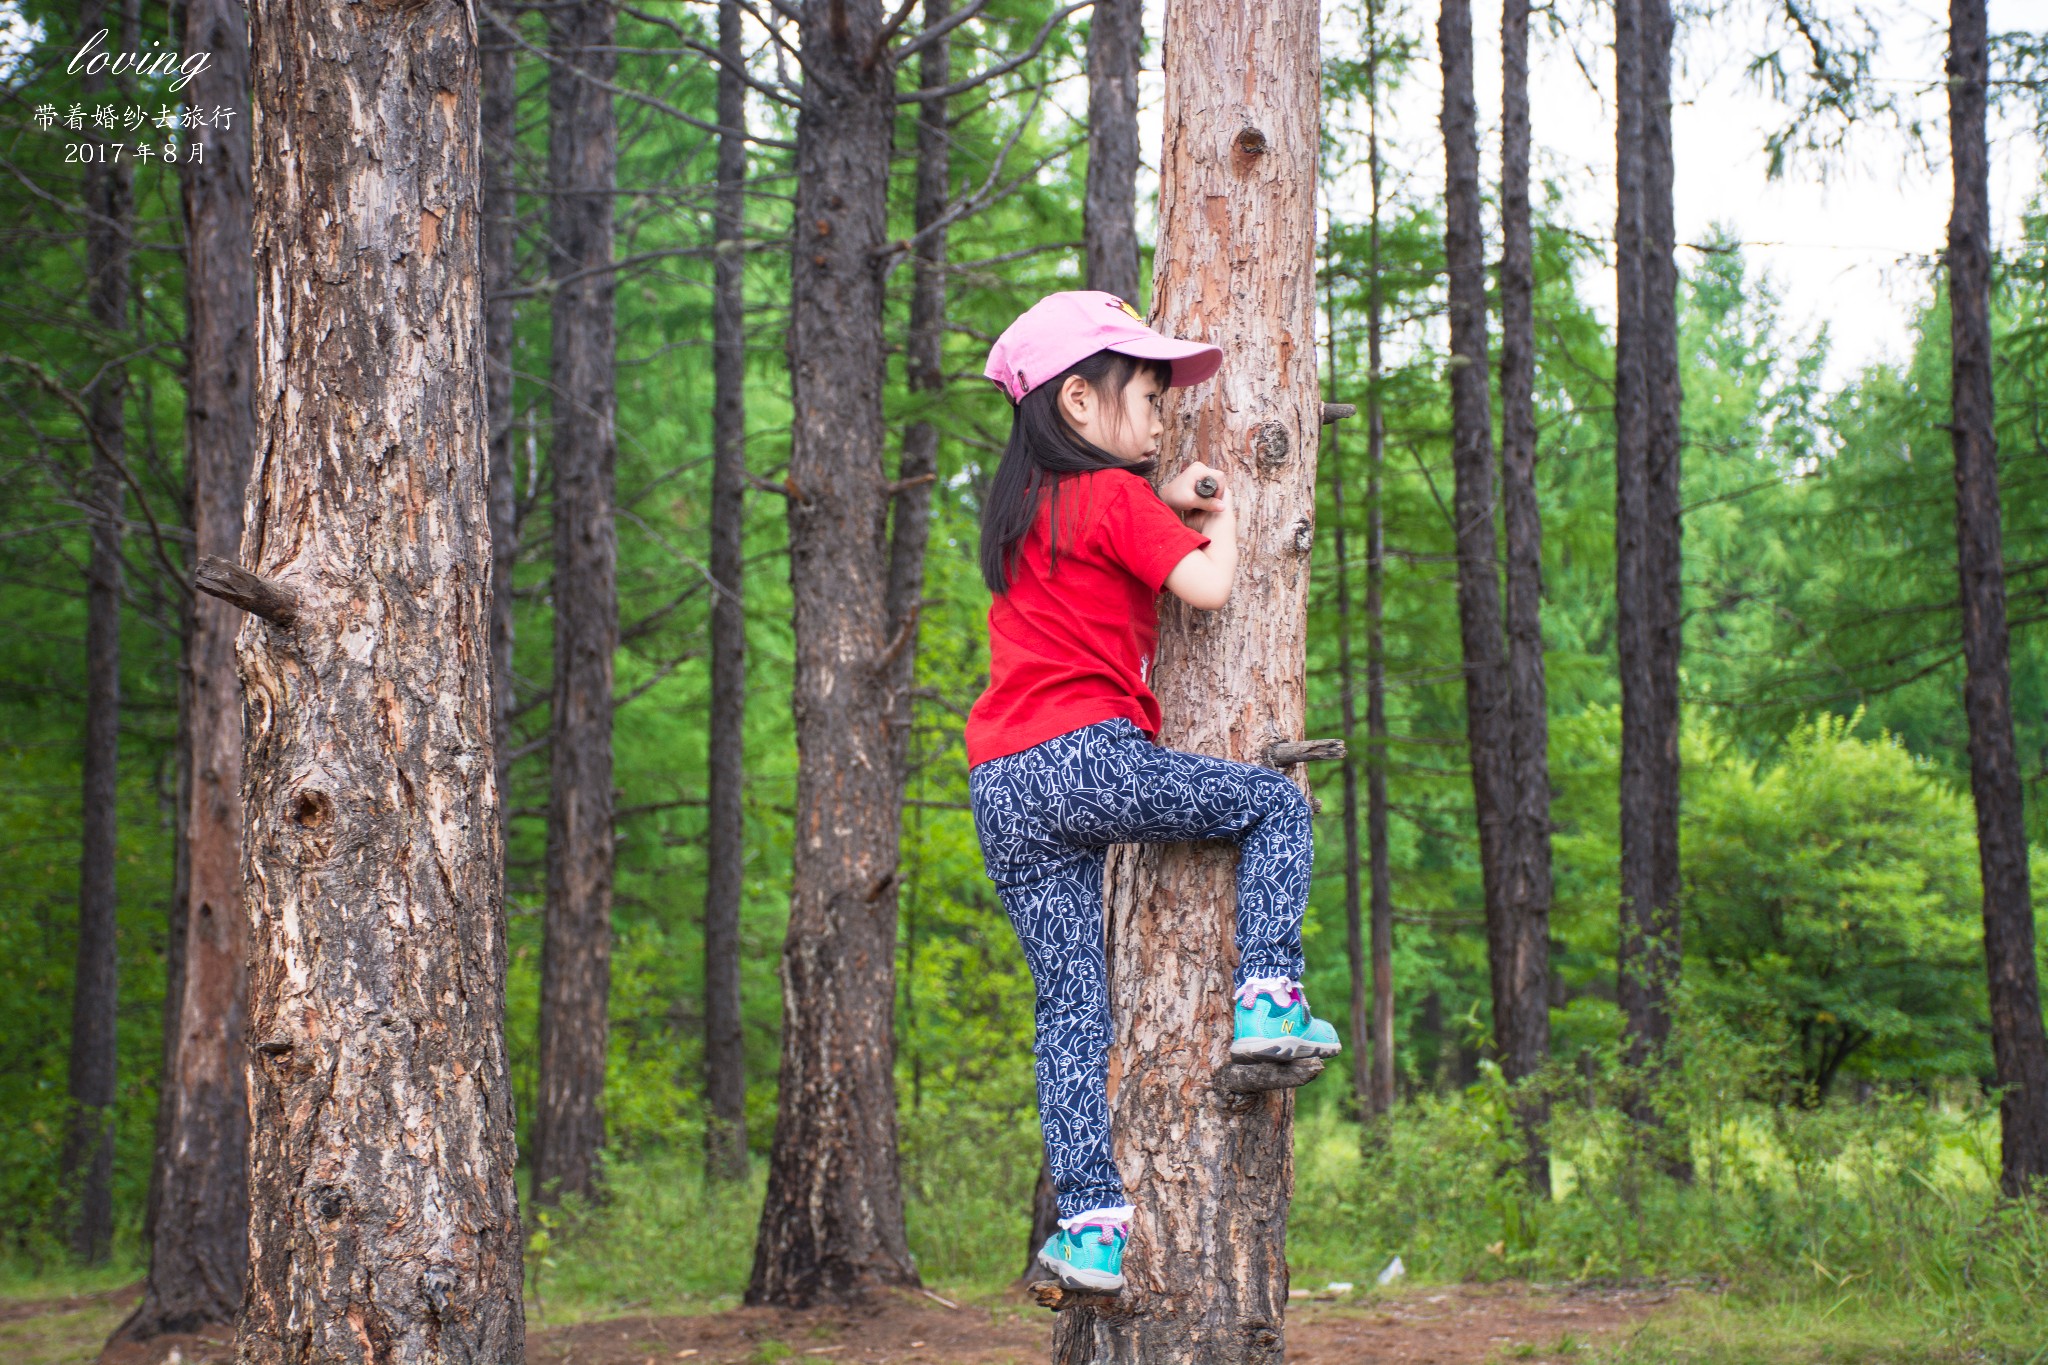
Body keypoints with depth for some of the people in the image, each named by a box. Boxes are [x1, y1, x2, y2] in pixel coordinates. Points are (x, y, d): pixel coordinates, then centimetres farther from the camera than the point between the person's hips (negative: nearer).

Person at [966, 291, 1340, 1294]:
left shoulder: (1024, 507, 21)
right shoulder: (1114, 498, -3)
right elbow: (1206, 588, -10)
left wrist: (1166, 505, 24)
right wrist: (1223, 522, 9)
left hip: (1002, 793, 7)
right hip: (1087, 756, -7)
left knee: (1070, 1007, 6)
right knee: (1275, 803, 10)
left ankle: (1090, 1221, 0)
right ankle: (1268, 997, -4)